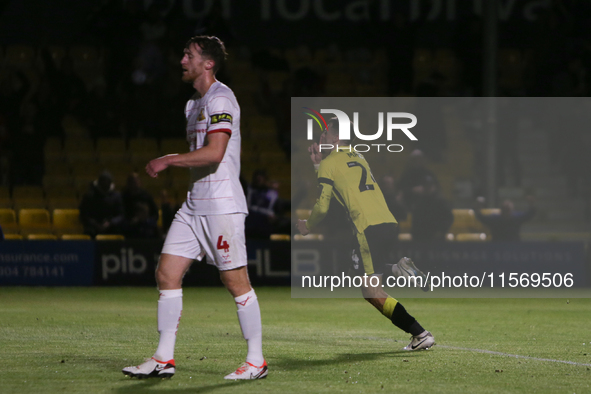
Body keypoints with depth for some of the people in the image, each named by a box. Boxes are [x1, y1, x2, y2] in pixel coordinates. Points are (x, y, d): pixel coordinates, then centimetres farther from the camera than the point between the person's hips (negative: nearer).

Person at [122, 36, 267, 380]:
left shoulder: (220, 99, -12)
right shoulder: (194, 103, 19)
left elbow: (214, 152, -22)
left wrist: (168, 160, -15)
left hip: (222, 206, -10)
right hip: (194, 205, 10)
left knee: (236, 281, -5)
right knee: (167, 274, 3)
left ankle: (257, 361, 3)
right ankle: (164, 359, 7)